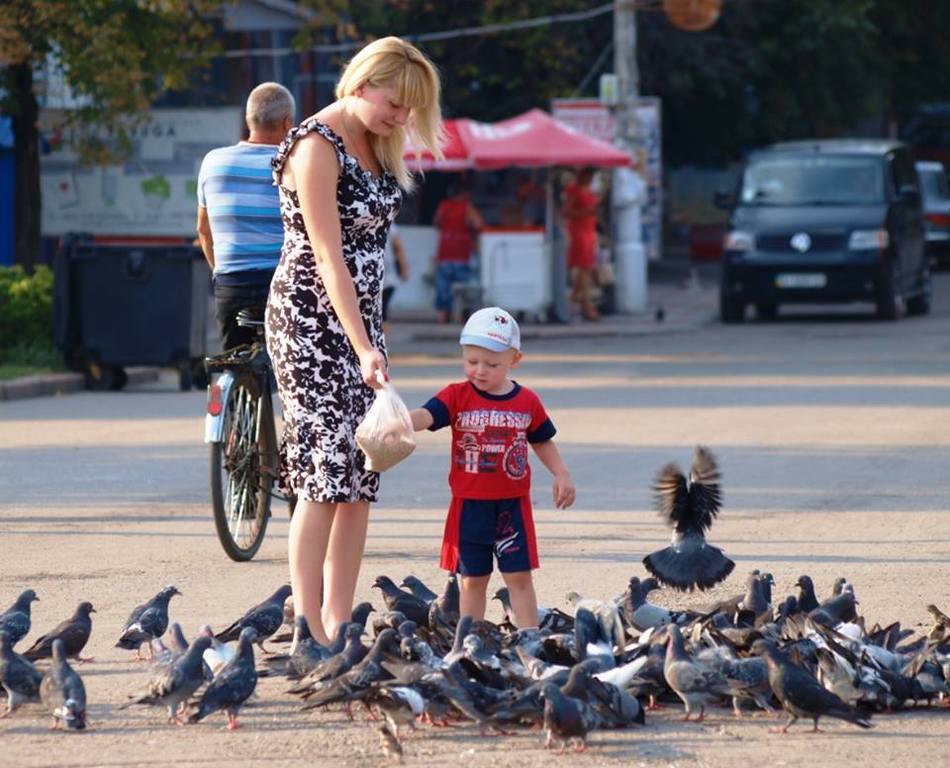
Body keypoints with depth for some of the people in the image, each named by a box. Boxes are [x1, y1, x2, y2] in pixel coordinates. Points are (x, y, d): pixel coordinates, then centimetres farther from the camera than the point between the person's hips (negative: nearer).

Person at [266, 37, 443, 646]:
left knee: (361, 478, 2)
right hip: (311, 317, -8)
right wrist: (364, 349, -26)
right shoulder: (317, 147, -16)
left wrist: (374, 335, 15)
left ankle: (340, 625, 3)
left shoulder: (375, 145, 10)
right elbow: (329, 257, -21)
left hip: (362, 316, 8)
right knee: (327, 468, -12)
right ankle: (309, 627, -11)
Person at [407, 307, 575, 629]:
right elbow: (426, 416, -21)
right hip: (469, 505, -1)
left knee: (519, 577, 3)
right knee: (472, 580, 8)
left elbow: (542, 442, 17)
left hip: (512, 506, 1)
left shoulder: (527, 402, 3)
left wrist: (561, 475, 5)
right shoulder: (457, 396, -4)